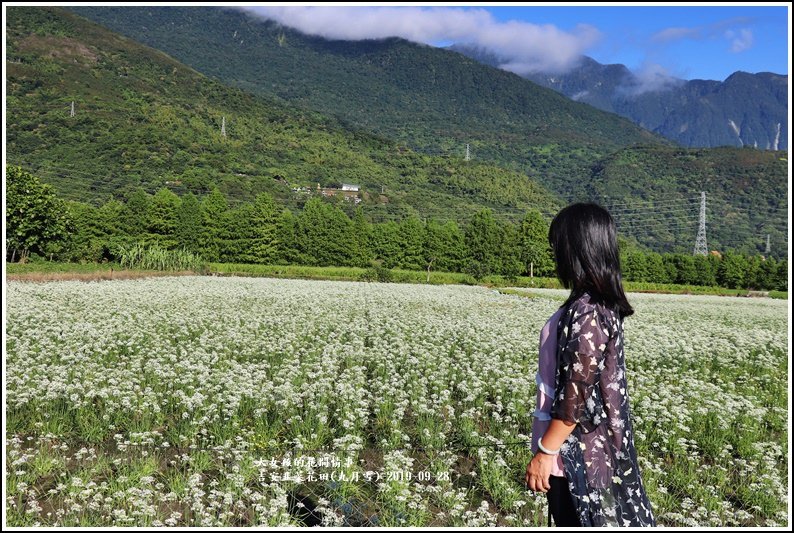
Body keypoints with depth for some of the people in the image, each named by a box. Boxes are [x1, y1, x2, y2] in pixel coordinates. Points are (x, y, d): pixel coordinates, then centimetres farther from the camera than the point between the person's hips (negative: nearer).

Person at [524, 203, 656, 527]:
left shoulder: (585, 312, -24)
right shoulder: (601, 305, 6)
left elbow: (577, 396, -24)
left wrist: (544, 452, -16)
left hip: (579, 453, -9)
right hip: (594, 446, 9)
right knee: (571, 521, 21)